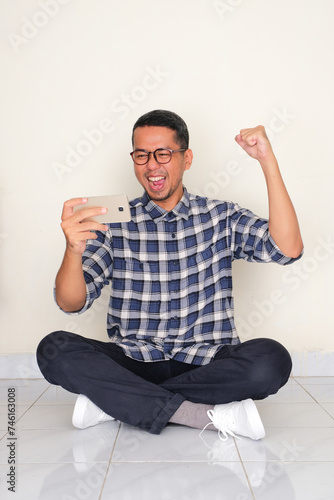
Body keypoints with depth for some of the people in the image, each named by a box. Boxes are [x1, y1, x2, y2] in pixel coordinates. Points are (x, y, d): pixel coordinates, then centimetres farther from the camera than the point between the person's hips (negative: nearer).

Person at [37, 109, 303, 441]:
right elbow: (72, 304, -4)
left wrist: (268, 161, -14)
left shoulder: (221, 218, 5)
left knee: (272, 359, -29)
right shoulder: (115, 222, 4)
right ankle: (211, 415, -24)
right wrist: (74, 250, -26)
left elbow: (288, 249, -10)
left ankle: (115, 402, -18)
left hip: (206, 364, 0)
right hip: (132, 363, 1)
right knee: (54, 349, -24)